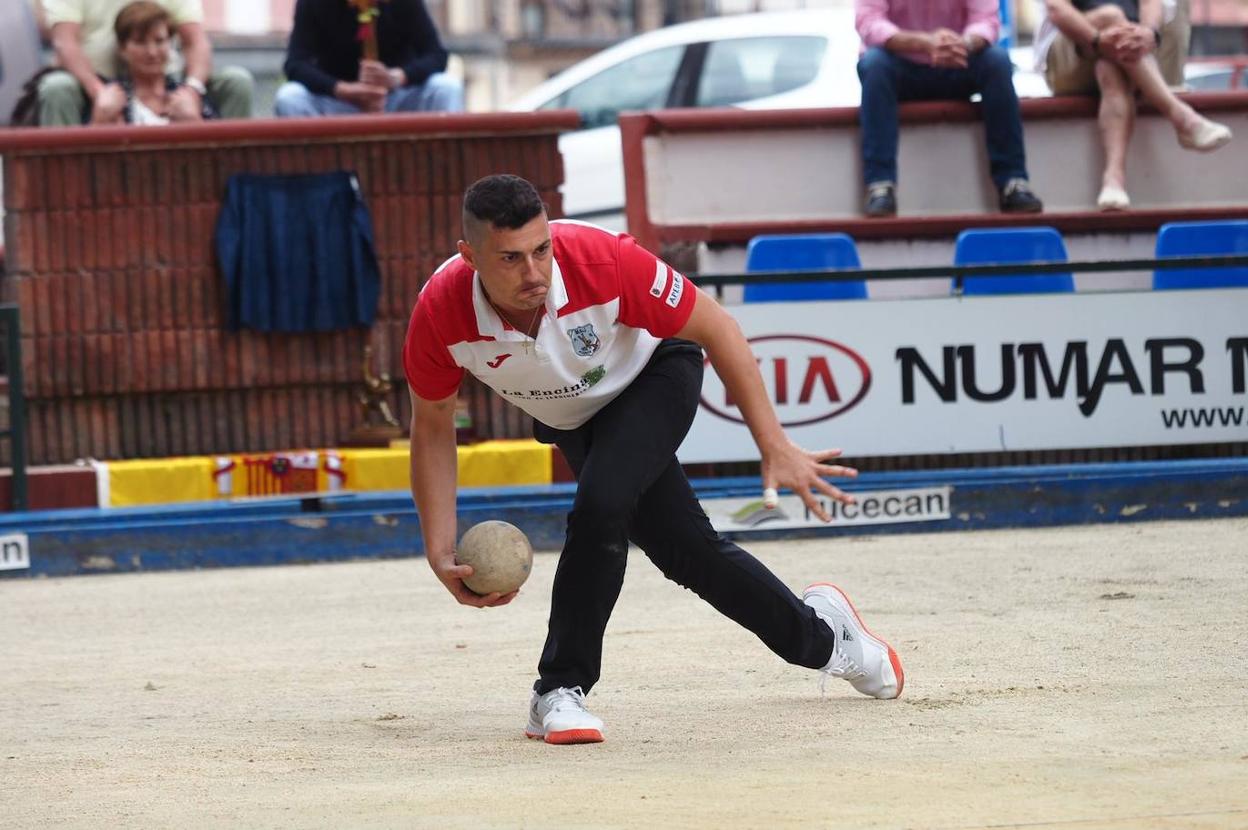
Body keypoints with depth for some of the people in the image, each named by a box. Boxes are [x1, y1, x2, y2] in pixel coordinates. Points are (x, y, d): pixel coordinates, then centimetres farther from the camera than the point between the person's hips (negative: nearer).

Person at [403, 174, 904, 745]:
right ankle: (819, 634, 31)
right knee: (688, 553, 5)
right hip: (571, 417, 3)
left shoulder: (602, 261, -38)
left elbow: (716, 329, -24)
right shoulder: (440, 314, -32)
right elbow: (433, 428, -13)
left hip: (655, 373, -3)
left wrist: (775, 449, -26)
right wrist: (441, 554, -20)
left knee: (600, 506, -29)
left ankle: (559, 693, -12)